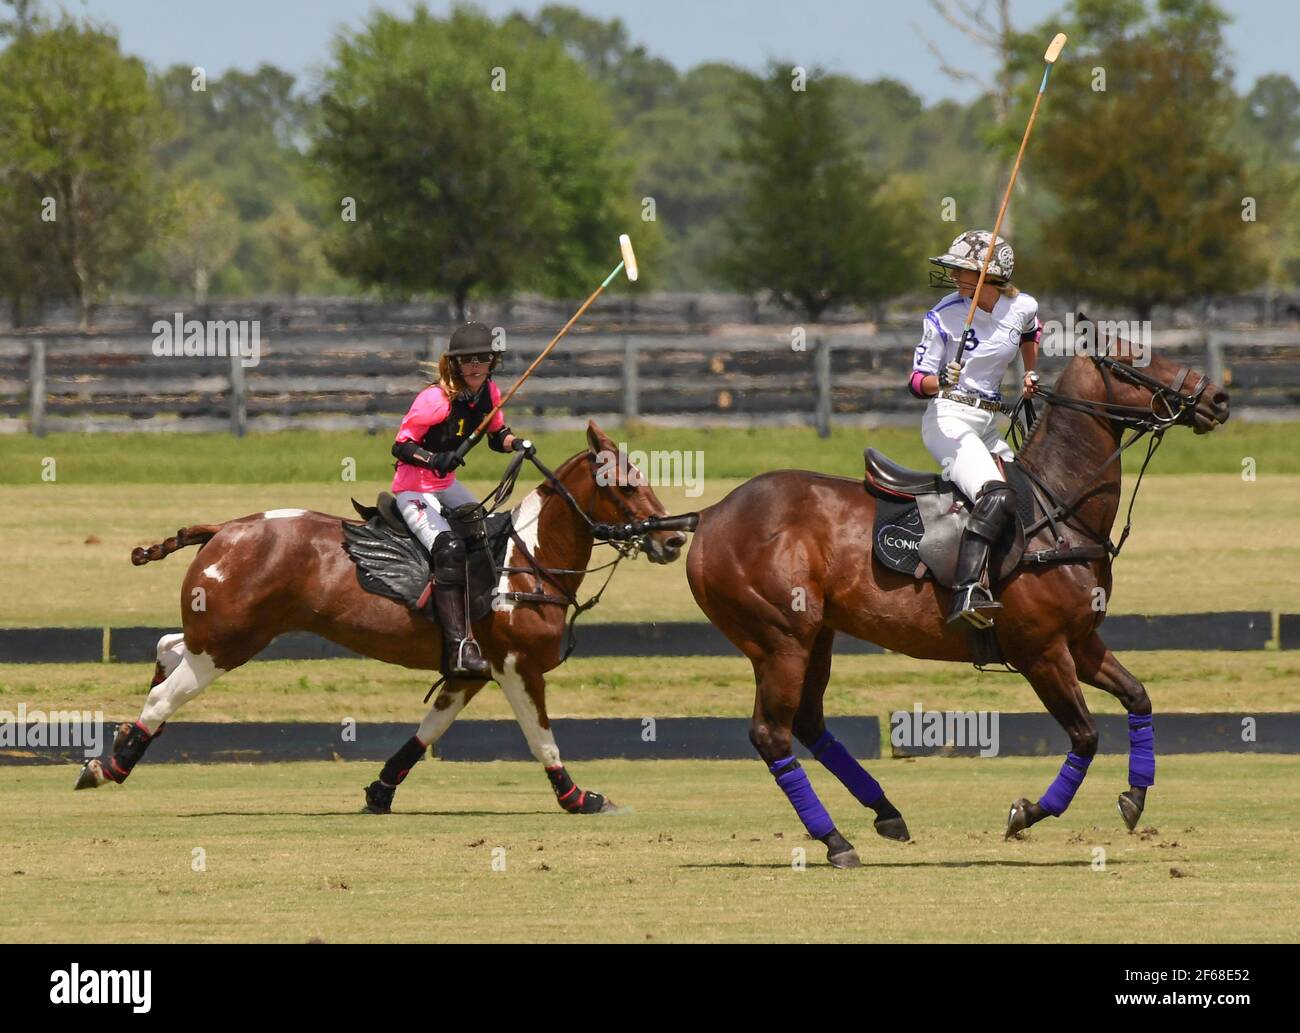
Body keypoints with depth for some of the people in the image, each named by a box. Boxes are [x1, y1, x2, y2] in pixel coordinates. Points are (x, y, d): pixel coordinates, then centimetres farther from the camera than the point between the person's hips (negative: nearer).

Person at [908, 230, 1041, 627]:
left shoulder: (1022, 308, 3)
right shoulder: (944, 316, -10)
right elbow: (917, 381, -10)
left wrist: (1031, 376, 24)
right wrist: (940, 382, -30)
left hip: (988, 424, 7)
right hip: (948, 419, -7)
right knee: (996, 495, -29)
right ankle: (967, 592, -41)